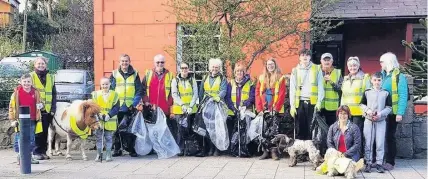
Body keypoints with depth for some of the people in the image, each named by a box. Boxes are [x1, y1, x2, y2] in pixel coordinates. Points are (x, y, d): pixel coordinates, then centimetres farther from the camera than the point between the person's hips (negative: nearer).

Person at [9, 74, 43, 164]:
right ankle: (20, 157, 10)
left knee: (31, 139, 9)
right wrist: (13, 119, -4)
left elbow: (39, 103, 19)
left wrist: (40, 105, -6)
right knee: (19, 139, 1)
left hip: (32, 120, 3)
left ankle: (30, 156, 19)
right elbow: (12, 106, -1)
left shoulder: (35, 92, 5)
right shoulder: (17, 92, -3)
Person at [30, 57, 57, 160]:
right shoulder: (31, 76, 1)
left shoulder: (50, 77, 12)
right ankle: (37, 152, 4)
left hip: (47, 110, 4)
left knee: (45, 132, 8)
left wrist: (53, 108, 3)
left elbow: (54, 94, 12)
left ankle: (43, 152, 16)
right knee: (37, 132, -2)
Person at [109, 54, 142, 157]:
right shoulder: (114, 74, 7)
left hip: (130, 107, -1)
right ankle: (117, 149, 11)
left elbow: (139, 91, 3)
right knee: (117, 129, 2)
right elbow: (110, 90, 6)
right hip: (117, 107, 1)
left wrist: (134, 104, -8)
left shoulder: (135, 74, 6)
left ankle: (132, 149, 7)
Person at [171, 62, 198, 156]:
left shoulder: (192, 80, 11)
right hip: (179, 109, -1)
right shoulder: (175, 80, 8)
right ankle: (180, 150, -2)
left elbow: (195, 94, 4)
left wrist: (191, 106, -9)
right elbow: (174, 95, -1)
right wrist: (182, 105, -14)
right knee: (181, 129, -7)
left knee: (190, 129, 0)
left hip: (191, 109, 1)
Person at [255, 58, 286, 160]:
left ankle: (274, 151, 0)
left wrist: (276, 108, -12)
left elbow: (282, 95, -5)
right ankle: (265, 151, 8)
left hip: (276, 110, -3)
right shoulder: (262, 78, 11)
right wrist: (259, 108, -3)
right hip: (264, 110, 3)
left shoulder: (280, 78, 1)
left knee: (274, 131, -6)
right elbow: (257, 94, 7)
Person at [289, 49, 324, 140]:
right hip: (299, 102, 1)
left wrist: (319, 102, -8)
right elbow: (292, 89, 8)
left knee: (312, 128, -3)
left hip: (312, 102, -1)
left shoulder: (317, 69, 8)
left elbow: (320, 86, 3)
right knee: (299, 128, 2)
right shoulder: (295, 71, 11)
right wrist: (292, 105, 0)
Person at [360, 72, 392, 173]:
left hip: (381, 121, -1)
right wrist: (368, 111, -11)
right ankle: (368, 163, 9)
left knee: (380, 143, -1)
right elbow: (362, 104, 8)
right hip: (368, 120, 1)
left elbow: (389, 108, 1)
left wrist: (380, 114, -13)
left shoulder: (386, 93, 3)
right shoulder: (367, 92, 5)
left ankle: (379, 163, 6)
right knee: (368, 143, 3)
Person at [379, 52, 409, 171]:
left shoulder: (399, 77, -8)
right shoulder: (382, 75, 11)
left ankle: (390, 162, 10)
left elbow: (403, 96, -12)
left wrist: (400, 113, -18)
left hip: (392, 112, -5)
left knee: (389, 136, 1)